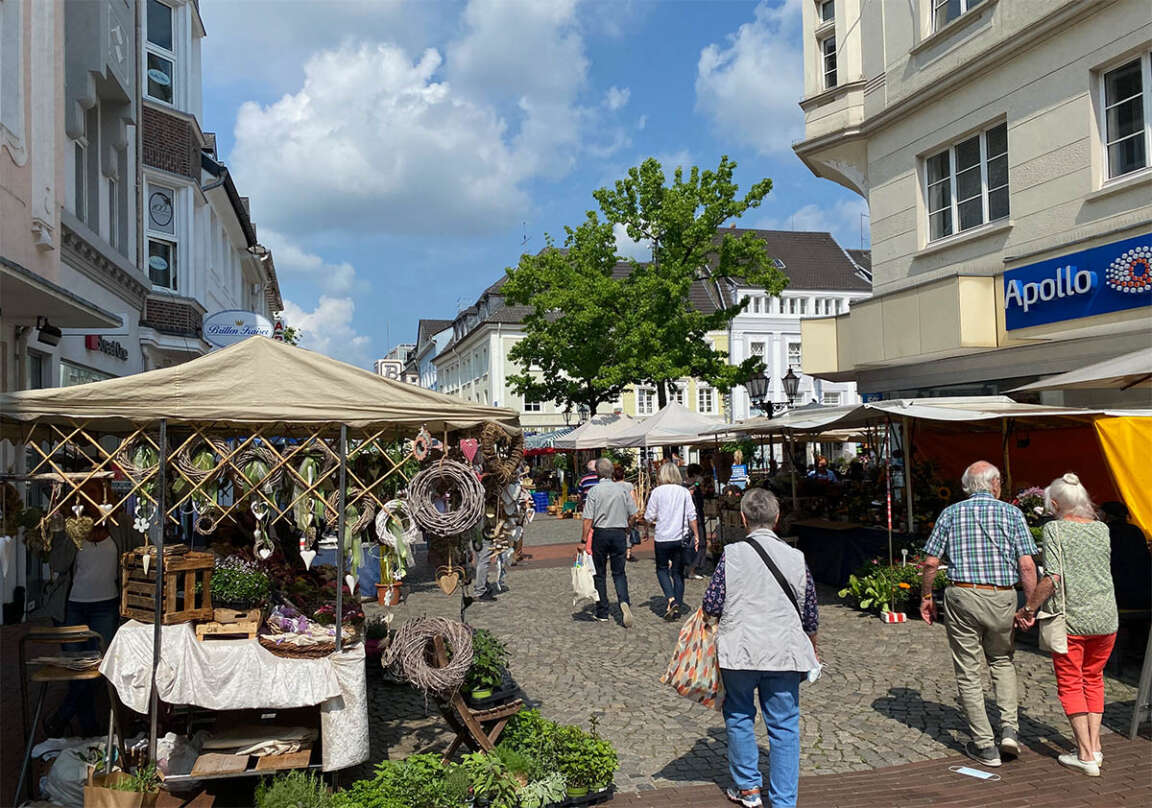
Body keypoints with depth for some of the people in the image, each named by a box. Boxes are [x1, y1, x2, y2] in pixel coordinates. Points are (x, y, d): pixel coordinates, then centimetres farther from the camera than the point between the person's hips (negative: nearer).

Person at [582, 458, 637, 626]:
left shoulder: (594, 491, -8)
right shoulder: (622, 489, 2)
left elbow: (588, 519, -12)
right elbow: (633, 515, 4)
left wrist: (585, 540, -7)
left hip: (600, 533, -2)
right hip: (619, 533, 2)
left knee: (600, 574, 10)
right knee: (619, 572, 10)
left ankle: (602, 613, 14)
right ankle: (624, 601, -15)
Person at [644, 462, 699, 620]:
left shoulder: (658, 491, -5)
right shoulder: (684, 492, 2)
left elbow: (649, 517, -4)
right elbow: (692, 516, 0)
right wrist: (696, 535, 6)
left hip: (663, 537, -3)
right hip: (681, 537, 3)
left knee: (662, 569, 12)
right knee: (678, 572, 11)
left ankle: (671, 600, -9)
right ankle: (677, 607, 12)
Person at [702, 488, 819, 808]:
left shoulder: (732, 554, -8)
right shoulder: (795, 558, -1)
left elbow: (711, 605, -6)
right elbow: (810, 613, 7)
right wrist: (813, 648, 25)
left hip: (739, 650, -1)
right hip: (784, 653, 1)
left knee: (739, 717, 18)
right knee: (784, 726, 10)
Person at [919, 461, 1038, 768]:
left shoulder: (951, 513, 4)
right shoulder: (1012, 513, 2)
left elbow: (931, 562, 0)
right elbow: (1027, 565, -6)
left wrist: (926, 598, 12)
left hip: (962, 596, -1)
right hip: (1002, 598, 1)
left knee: (968, 673, 7)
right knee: (1002, 661, 25)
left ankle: (985, 746, 12)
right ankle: (1009, 728, 12)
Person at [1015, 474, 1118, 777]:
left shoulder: (1055, 530, -9)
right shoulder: (1102, 529, 5)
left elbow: (1052, 577, -17)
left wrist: (1028, 609, -8)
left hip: (1070, 618, -5)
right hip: (1106, 617, 5)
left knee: (1070, 684, 7)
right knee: (1093, 679, 19)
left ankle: (1085, 755, 6)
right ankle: (1095, 747, 18)